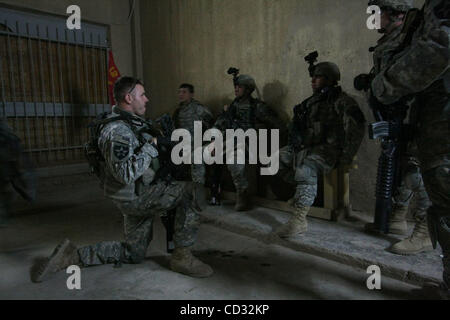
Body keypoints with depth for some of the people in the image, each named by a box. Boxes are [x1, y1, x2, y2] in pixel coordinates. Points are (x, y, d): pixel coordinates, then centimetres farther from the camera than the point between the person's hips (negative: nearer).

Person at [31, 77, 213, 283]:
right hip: (135, 197, -10)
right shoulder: (118, 131, -22)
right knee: (188, 193, -20)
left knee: (133, 254, 18)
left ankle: (71, 255, 21)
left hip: (138, 195, 10)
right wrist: (151, 145, -25)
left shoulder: (131, 122, 10)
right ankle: (182, 258, -11)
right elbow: (125, 174, -32)